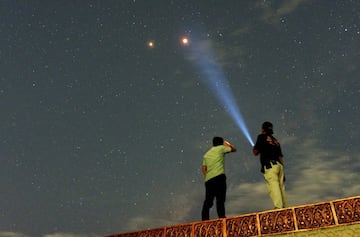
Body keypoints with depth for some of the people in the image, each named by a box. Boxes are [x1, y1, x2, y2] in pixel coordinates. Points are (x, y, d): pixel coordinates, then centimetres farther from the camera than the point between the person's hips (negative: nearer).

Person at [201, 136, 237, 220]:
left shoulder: (207, 154, 24)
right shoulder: (221, 148, 8)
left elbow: (204, 169, 16)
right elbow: (234, 149, 19)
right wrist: (228, 144, 33)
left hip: (208, 179, 6)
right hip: (219, 177, -5)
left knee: (208, 201, 8)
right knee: (220, 200, -8)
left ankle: (204, 220, 6)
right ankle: (222, 218, -15)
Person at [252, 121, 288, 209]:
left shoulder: (262, 137, 7)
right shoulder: (275, 140, 25)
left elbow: (255, 152, 6)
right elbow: (281, 156, 21)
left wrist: (254, 148, 28)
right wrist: (282, 168, 23)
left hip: (269, 165, -7)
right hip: (279, 165, 7)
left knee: (273, 186, -17)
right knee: (281, 188, 7)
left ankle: (278, 207, -29)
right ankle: (285, 208, 4)